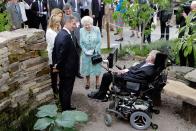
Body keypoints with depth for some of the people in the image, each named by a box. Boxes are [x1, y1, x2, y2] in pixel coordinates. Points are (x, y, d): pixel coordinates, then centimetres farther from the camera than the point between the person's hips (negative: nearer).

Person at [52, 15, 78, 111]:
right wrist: (58, 66, -10)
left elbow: (55, 51, 9)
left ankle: (64, 107, 36)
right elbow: (62, 54, -26)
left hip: (62, 68, 10)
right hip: (68, 69, -10)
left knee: (62, 88, 20)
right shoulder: (66, 36, -26)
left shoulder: (60, 33, 5)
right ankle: (66, 109, 19)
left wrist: (56, 65, 12)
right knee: (67, 90, 5)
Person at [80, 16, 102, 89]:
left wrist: (95, 51, -16)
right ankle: (87, 82, 27)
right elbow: (81, 43, -5)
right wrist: (85, 51, -15)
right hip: (86, 53, 1)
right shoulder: (81, 31, -10)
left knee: (96, 66, 10)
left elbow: (99, 42, -8)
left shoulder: (96, 29, -12)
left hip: (95, 52, 0)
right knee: (86, 67, 9)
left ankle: (97, 82, 26)